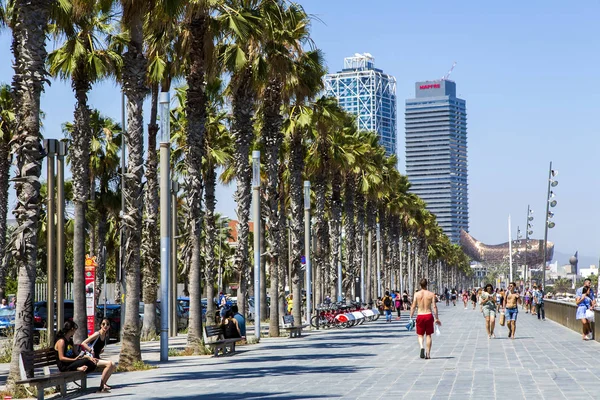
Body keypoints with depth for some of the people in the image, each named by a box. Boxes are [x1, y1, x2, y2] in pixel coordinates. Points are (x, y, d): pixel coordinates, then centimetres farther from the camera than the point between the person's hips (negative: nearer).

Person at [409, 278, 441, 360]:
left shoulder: (416, 294, -2)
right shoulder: (431, 294, -1)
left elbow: (413, 307, -4)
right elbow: (434, 307, -4)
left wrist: (411, 318, 2)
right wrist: (436, 318, 2)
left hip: (420, 316, 0)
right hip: (429, 315, 0)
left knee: (420, 335, 12)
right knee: (428, 335, 12)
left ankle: (422, 347, -16)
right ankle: (428, 354, 11)